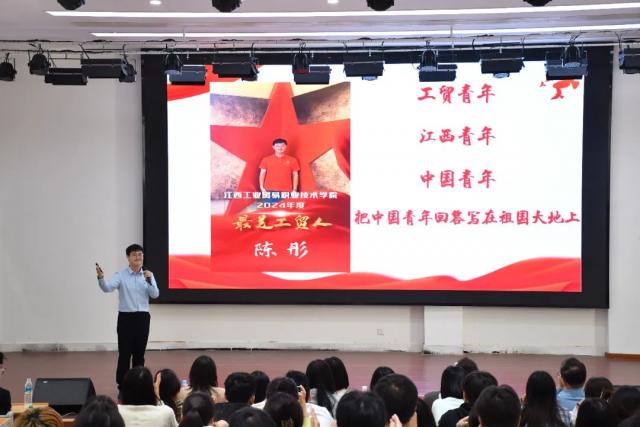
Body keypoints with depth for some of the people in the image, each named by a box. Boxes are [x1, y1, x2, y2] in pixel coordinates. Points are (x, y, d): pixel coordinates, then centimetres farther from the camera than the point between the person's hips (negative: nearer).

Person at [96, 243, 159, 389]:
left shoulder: (148, 275, 5)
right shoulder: (121, 275, -4)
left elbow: (155, 295, -5)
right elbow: (108, 288, -20)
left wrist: (149, 281, -21)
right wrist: (101, 278, -40)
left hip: (143, 317, 3)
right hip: (126, 317, -3)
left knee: (139, 353, 9)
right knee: (124, 353, -3)